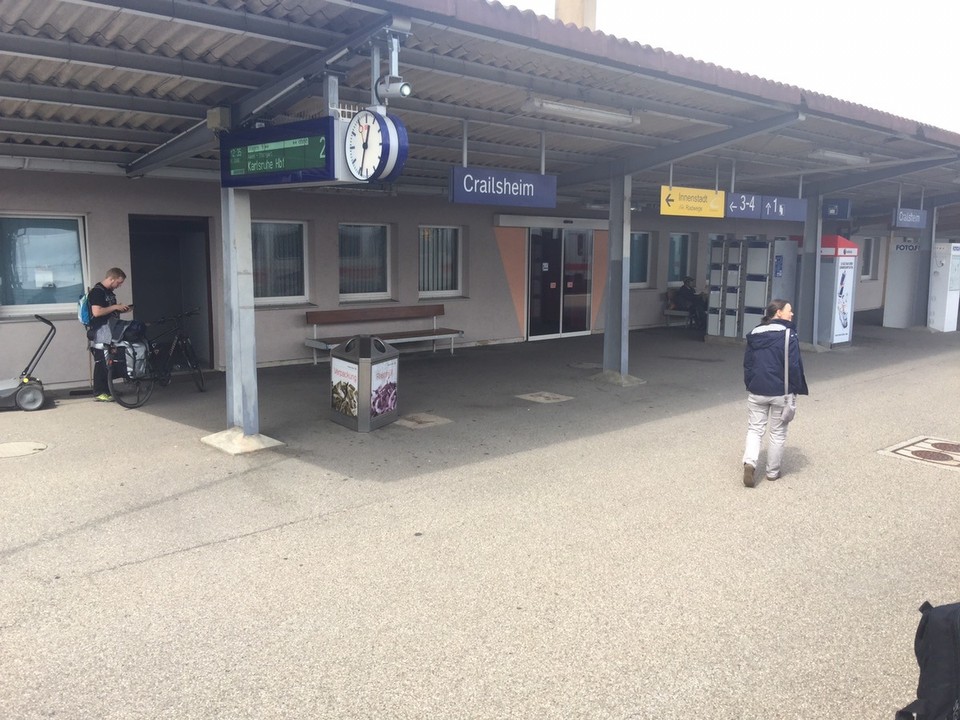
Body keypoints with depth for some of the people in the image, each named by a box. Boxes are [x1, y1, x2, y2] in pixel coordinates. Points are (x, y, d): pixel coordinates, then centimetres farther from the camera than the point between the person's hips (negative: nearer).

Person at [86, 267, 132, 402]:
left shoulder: (109, 292, 17)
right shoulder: (97, 291, -13)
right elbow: (96, 312, -23)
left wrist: (122, 309, 9)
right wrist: (115, 306, -16)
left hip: (110, 333, 9)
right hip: (100, 334, -9)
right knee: (101, 363, -6)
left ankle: (108, 390, 18)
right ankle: (99, 393, -1)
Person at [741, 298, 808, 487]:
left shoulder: (754, 334, 5)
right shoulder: (788, 334, -11)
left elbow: (747, 363, 9)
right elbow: (794, 365, -14)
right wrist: (796, 389, -4)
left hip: (756, 391, 4)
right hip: (780, 392, -4)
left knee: (755, 429, 10)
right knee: (778, 433, 11)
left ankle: (749, 462, -12)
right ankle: (772, 472, 18)